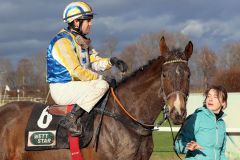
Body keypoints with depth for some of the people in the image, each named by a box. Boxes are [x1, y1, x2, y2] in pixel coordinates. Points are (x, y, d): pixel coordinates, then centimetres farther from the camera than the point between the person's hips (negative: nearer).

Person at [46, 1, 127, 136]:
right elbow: (76, 71, -22)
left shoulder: (82, 41, 15)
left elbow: (95, 62, 13)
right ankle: (70, 119, -25)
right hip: (62, 89, -10)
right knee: (102, 85, -25)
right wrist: (99, 78, -15)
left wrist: (111, 61, -6)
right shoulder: (63, 41, -16)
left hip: (76, 85, 10)